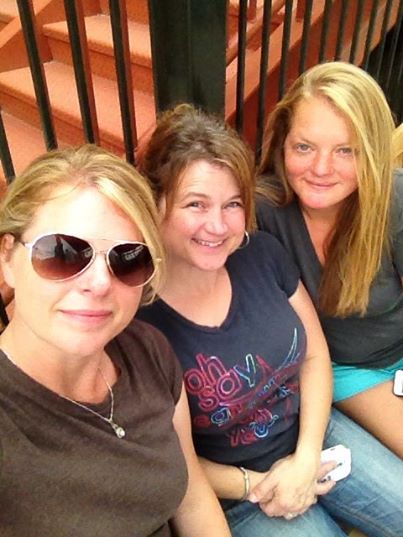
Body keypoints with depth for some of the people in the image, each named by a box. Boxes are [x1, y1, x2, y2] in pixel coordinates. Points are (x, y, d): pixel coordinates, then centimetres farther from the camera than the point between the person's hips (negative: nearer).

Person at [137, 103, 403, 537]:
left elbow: (315, 356, -1)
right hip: (230, 500, -4)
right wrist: (253, 485, -12)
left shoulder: (261, 253, -12)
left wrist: (307, 457, -10)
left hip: (312, 439, 4)